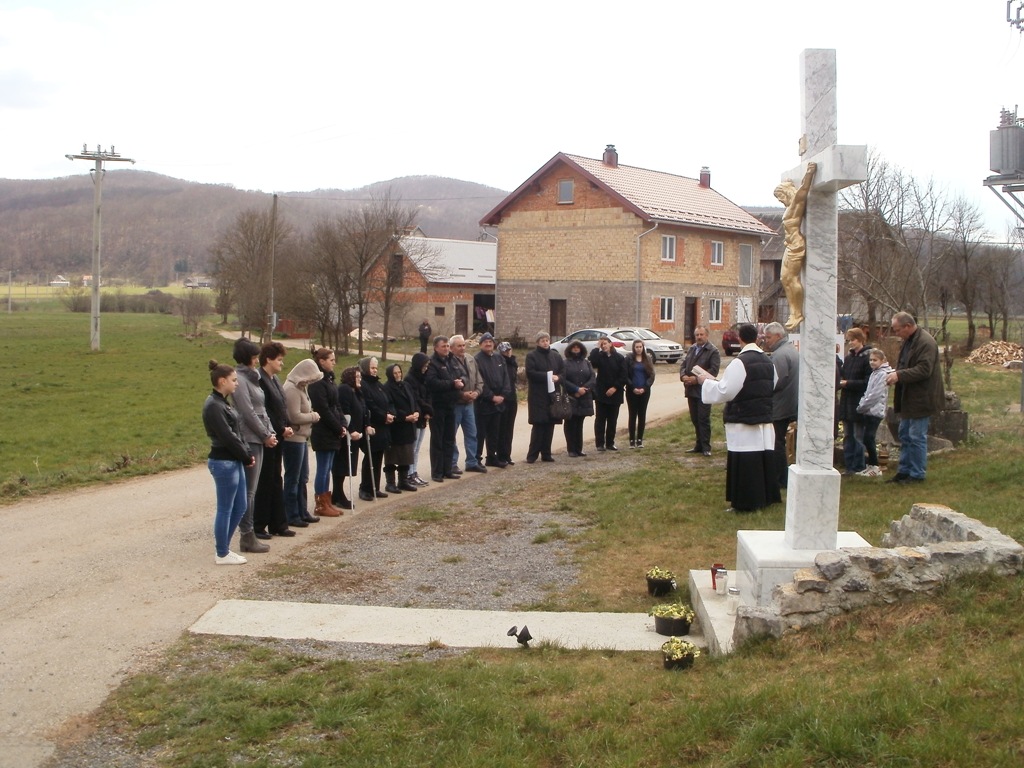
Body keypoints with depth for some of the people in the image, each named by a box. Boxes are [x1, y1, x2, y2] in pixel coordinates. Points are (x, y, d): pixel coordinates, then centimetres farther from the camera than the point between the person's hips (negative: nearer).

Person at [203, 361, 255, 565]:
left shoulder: (222, 403, 13)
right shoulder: (213, 406, -17)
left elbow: (237, 432, 13)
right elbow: (227, 436, -19)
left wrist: (247, 454, 2)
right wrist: (247, 457, -10)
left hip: (234, 461, 10)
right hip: (223, 462, -10)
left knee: (240, 506, 15)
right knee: (225, 509, 1)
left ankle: (222, 544, 26)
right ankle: (222, 554, 12)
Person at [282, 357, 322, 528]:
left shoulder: (300, 388, 13)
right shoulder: (291, 389, -17)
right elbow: (295, 416, -22)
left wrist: (311, 415, 3)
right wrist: (313, 416, -9)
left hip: (301, 438, 10)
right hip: (293, 439, -10)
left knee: (302, 478, 16)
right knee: (293, 478, -2)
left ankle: (302, 512, 24)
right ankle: (292, 516, 4)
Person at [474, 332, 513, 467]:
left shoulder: (499, 358, 11)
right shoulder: (477, 360, -10)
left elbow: (505, 378, 9)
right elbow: (479, 382, -15)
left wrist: (503, 395, -5)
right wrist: (491, 397, -16)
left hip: (498, 402, 6)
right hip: (483, 402, -6)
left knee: (494, 433, 14)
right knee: (480, 433, -2)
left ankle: (492, 457, 22)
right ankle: (477, 459, 3)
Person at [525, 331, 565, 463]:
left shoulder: (556, 356, 16)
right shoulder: (531, 356, 0)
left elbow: (564, 371, 13)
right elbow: (530, 373, -12)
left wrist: (557, 377, -9)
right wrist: (547, 376, -17)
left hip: (552, 395, 5)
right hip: (537, 396, -5)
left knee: (550, 425, 5)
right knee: (538, 425, -9)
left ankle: (546, 454, 12)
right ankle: (532, 455, -3)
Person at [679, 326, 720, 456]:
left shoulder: (713, 351, -7)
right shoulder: (691, 349, 15)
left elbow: (714, 370, -15)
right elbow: (683, 364, 15)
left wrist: (697, 379, -20)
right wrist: (683, 376, -6)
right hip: (691, 390, 7)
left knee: (704, 419, -4)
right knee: (695, 419, 12)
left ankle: (706, 447, 2)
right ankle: (698, 445, 20)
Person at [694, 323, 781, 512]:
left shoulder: (739, 363, -17)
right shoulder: (768, 362, 6)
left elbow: (724, 391, -17)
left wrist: (706, 381, -2)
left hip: (742, 420, -7)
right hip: (764, 419, 7)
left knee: (745, 463, -2)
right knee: (763, 459, 13)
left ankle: (745, 502, 1)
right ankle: (766, 495, 21)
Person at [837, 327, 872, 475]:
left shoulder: (867, 357, -10)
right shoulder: (848, 357, 10)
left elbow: (868, 382, -14)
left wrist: (848, 383, -16)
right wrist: (840, 382, -2)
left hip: (858, 403, -7)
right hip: (846, 401, 7)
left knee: (858, 436, 0)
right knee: (847, 436, 10)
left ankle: (858, 468, 6)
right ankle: (848, 466, 15)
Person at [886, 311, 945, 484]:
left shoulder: (926, 343, -19)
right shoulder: (908, 341, 12)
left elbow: (924, 370, -26)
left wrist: (899, 375, -28)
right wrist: (895, 375, 8)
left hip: (921, 399, -10)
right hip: (909, 399, 10)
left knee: (917, 437, -4)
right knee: (905, 435, 16)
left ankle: (917, 474, 5)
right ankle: (904, 471, 25)